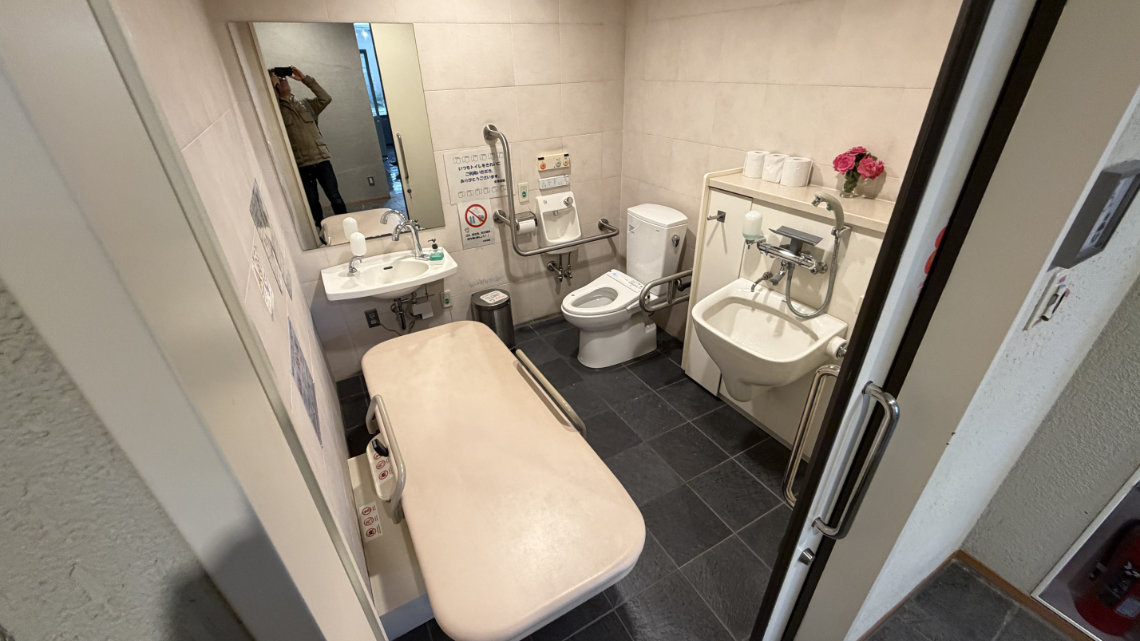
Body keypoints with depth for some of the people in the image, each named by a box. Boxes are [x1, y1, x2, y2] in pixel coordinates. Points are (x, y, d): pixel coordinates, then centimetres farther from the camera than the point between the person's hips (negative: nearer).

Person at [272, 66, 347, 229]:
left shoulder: (306, 104, 15)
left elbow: (326, 98, 1)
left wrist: (305, 79, -2)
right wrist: (273, 84, -7)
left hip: (322, 159, 2)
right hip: (301, 165, -1)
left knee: (335, 198, -1)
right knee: (313, 204, 5)